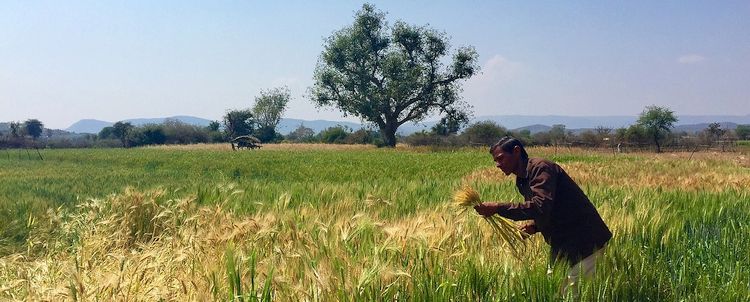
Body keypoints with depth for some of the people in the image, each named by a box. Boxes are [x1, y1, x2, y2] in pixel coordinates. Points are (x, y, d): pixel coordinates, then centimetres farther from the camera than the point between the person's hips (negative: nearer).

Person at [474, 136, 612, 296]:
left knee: (571, 293, -7)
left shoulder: (540, 168, -17)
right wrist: (535, 226, 0)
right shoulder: (522, 181, 12)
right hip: (563, 245, 10)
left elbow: (541, 206, -33)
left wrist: (498, 208, -31)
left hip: (583, 242, -10)